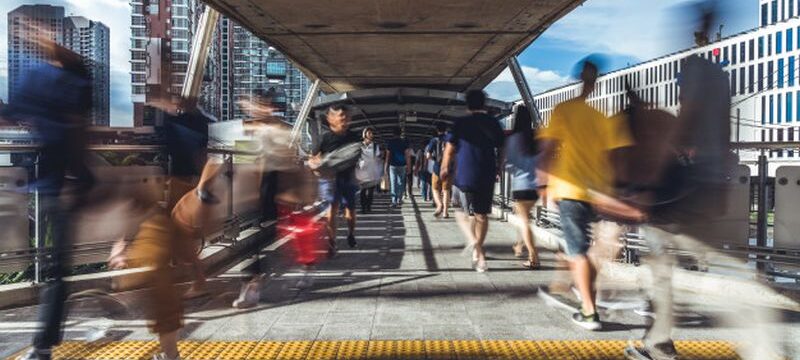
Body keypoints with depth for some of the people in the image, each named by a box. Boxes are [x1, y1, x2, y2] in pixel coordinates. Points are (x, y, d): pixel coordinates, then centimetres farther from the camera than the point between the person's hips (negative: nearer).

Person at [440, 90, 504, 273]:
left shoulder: (461, 123, -3)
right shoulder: (493, 123, 4)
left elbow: (449, 148, 0)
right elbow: (501, 149, 8)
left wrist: (444, 168, 15)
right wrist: (498, 168, 23)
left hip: (465, 175, -2)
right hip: (487, 176, 2)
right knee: (482, 215, 12)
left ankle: (473, 240, -10)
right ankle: (478, 252, 19)